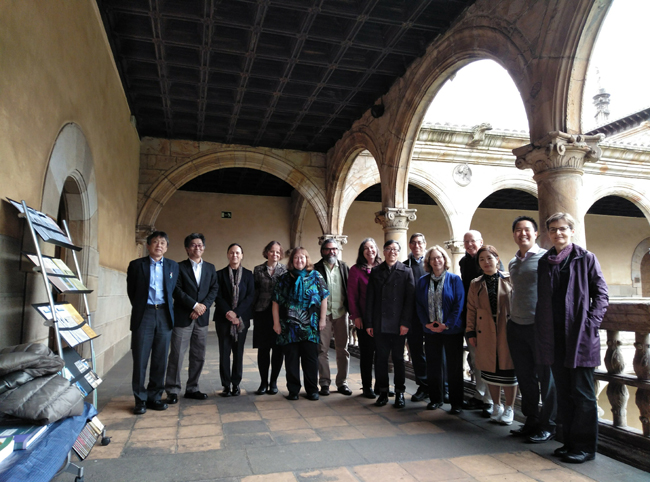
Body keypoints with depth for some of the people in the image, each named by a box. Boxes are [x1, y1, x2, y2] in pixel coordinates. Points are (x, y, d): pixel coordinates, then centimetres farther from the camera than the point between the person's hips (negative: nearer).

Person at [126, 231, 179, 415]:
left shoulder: (173, 266, 10)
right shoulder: (136, 265, 4)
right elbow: (131, 291, 9)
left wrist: (168, 308, 7)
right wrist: (139, 307, 9)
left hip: (164, 315, 2)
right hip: (143, 315, -2)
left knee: (160, 360, 6)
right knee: (140, 359, 0)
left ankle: (154, 397, 17)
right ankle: (140, 400, 11)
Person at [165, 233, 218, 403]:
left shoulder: (210, 268, 13)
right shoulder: (179, 267, 0)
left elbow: (214, 289, 6)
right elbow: (177, 291, -8)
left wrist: (204, 306, -8)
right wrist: (195, 305, -13)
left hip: (201, 318, 4)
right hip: (182, 317, -4)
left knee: (199, 356, 8)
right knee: (177, 354, -1)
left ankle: (192, 388, 20)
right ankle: (172, 390, 10)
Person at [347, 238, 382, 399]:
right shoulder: (356, 269, -2)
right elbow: (351, 295, -3)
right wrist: (356, 316, -8)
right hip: (364, 318, -3)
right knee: (366, 352, 6)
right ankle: (367, 386, 17)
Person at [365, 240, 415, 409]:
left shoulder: (406, 272, 2)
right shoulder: (376, 271, 8)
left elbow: (410, 299, -4)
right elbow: (370, 298, 5)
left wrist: (405, 323, -11)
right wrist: (369, 322, 0)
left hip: (398, 324, -2)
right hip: (379, 324, 2)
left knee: (398, 358, 8)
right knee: (381, 358, 7)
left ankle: (400, 393, 20)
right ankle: (383, 392, 19)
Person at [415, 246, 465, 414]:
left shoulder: (454, 279, -2)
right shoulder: (422, 281, 6)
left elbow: (459, 304, -8)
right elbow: (419, 304, 4)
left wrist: (447, 324, -14)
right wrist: (427, 323, -8)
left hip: (452, 330, -3)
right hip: (431, 330, 3)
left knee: (454, 366, 3)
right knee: (433, 365, 10)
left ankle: (456, 402, 14)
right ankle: (435, 399, 24)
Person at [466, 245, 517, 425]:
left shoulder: (509, 280, 0)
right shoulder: (475, 285, 8)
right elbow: (471, 310, 8)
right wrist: (471, 332, 4)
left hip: (507, 332, -2)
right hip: (485, 334, 2)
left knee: (508, 370, 3)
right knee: (489, 370, 9)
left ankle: (509, 409, 20)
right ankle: (496, 406, 26)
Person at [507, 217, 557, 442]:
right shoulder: (512, 263, 13)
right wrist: (512, 317, 15)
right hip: (516, 326, 6)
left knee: (546, 377, 5)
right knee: (524, 377, 13)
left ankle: (548, 426, 19)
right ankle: (531, 421, 27)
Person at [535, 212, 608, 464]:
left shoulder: (586, 258, -2)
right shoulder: (544, 262, 11)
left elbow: (601, 294, -2)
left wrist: (591, 324, -12)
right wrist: (542, 334, 7)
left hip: (580, 336, -4)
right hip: (555, 337, 5)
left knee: (583, 393, 3)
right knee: (564, 393, 13)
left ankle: (585, 447, 15)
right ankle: (569, 441, 24)